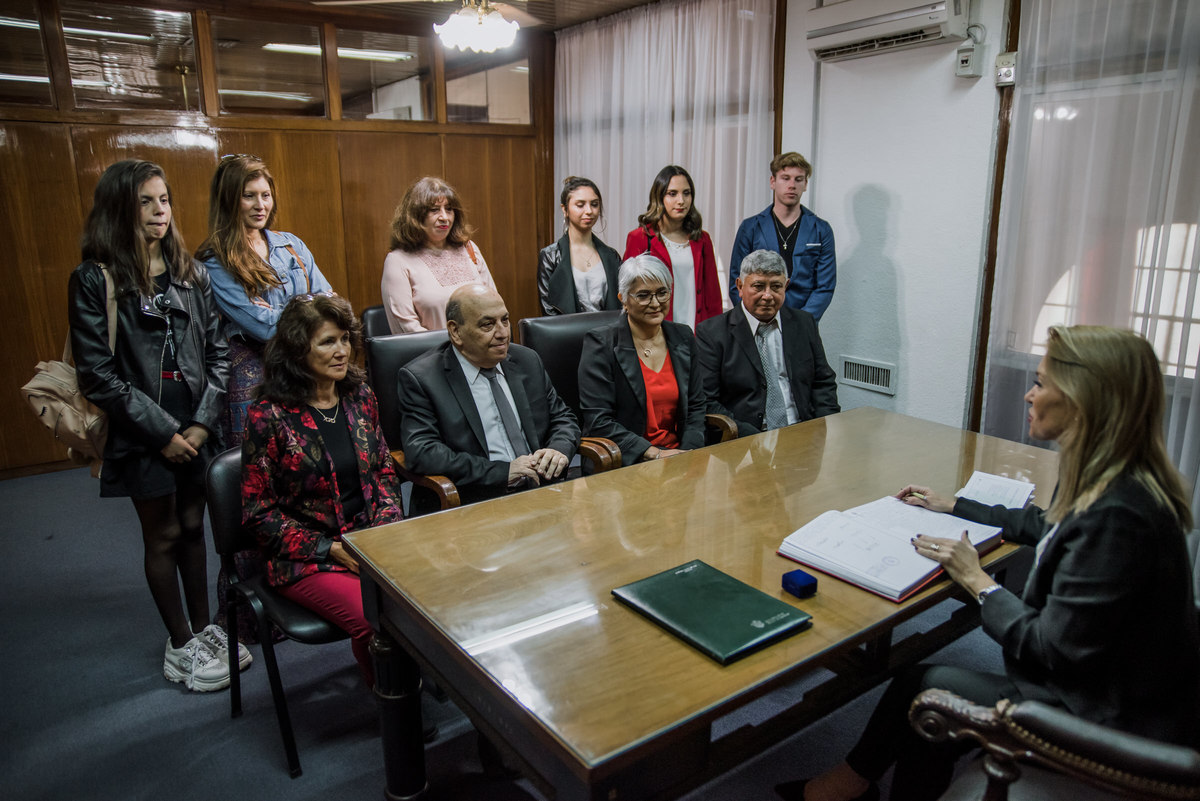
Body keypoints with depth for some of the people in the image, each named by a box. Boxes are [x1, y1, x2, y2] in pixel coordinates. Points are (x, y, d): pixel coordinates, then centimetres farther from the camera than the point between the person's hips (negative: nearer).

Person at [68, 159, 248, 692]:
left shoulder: (189, 272, 5)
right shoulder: (94, 280, -8)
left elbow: (217, 350, 4)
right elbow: (99, 374, -11)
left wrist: (203, 422, -6)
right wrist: (162, 432, -13)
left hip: (196, 428, 4)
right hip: (142, 434, -4)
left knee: (193, 527, 15)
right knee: (163, 536, 9)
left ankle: (202, 628, 31)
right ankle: (180, 646, 25)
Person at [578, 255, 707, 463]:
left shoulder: (683, 337, 10)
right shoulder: (600, 343, -6)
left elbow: (695, 406, 11)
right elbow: (598, 421, -11)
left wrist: (687, 454, -7)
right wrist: (654, 454, -16)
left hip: (677, 453, 5)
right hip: (626, 461, -5)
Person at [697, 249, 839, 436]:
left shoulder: (804, 323, 15)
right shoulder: (712, 332, 1)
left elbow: (824, 382, 18)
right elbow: (706, 401, -5)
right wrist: (754, 440, -15)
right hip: (745, 443, -3)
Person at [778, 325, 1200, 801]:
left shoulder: (1117, 516, -32)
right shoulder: (1111, 481, -2)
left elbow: (1053, 649, -26)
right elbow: (1044, 526, 19)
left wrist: (977, 581, -13)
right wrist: (954, 506, 22)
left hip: (1112, 721, -8)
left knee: (923, 686, 0)